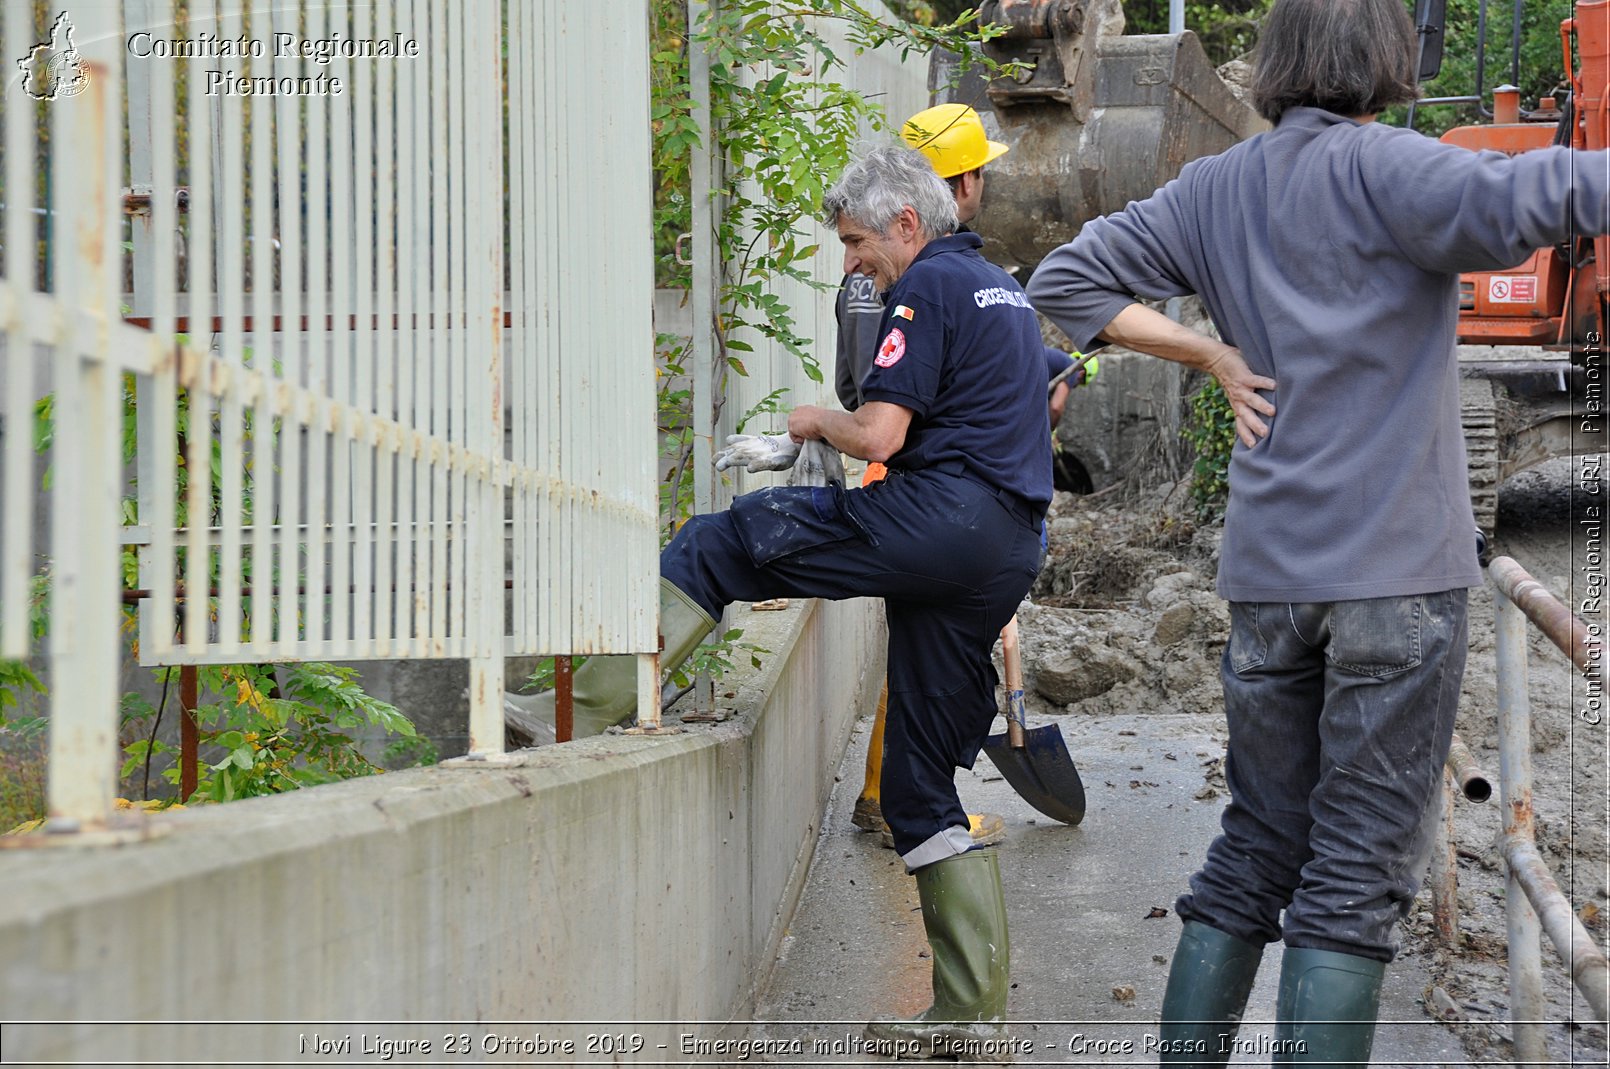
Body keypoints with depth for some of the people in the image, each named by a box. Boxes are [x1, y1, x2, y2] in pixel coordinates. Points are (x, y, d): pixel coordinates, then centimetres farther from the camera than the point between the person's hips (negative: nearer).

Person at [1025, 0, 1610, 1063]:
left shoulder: (1214, 190, 10)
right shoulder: (1377, 168, -9)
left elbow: (1067, 281, 13)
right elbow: (1518, 201, -27)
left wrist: (1213, 354, 9)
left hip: (1269, 567, 6)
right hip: (1398, 569, -6)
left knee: (1256, 849, 16)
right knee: (1360, 872, -1)